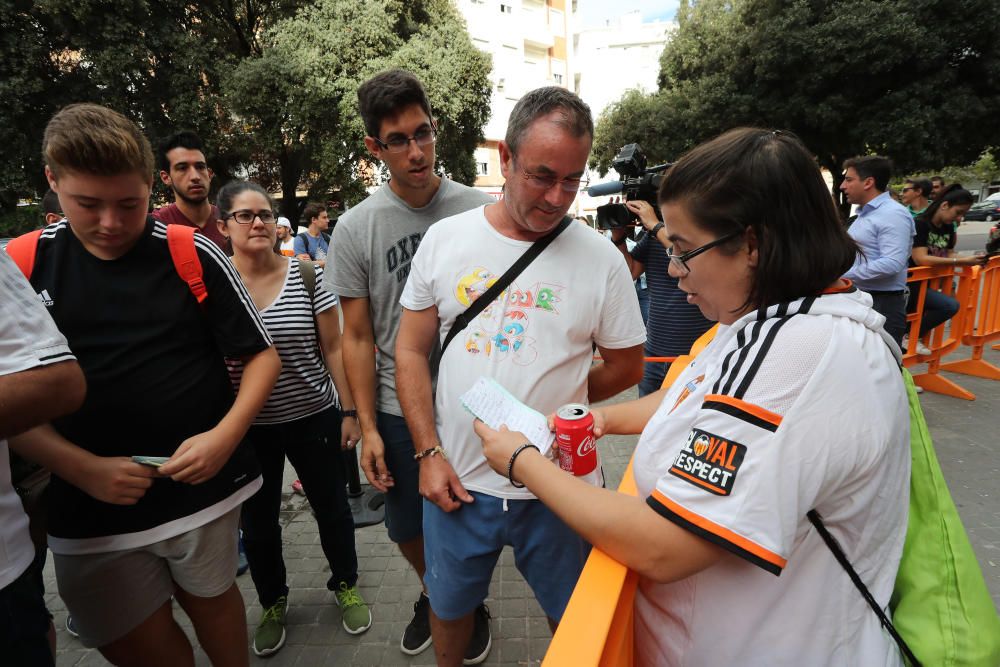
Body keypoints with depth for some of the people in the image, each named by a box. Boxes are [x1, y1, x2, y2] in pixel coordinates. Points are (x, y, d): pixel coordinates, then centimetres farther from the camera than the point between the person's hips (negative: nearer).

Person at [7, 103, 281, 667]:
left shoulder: (191, 255, -8)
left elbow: (262, 354, -4)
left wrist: (225, 436, -17)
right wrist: (83, 468, -12)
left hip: (203, 487, -1)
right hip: (88, 505, 2)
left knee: (209, 599, 18)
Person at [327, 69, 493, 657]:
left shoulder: (479, 210, -6)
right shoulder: (357, 227, -4)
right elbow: (358, 336, 0)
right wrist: (368, 427, -3)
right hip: (398, 414, 1)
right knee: (410, 528, 18)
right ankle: (435, 596, 51)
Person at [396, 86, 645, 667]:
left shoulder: (602, 259, -9)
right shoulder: (445, 239, -5)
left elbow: (626, 367, 1)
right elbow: (412, 352, 0)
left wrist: (549, 406, -4)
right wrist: (429, 453, -6)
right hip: (457, 479, 2)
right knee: (450, 608, 24)